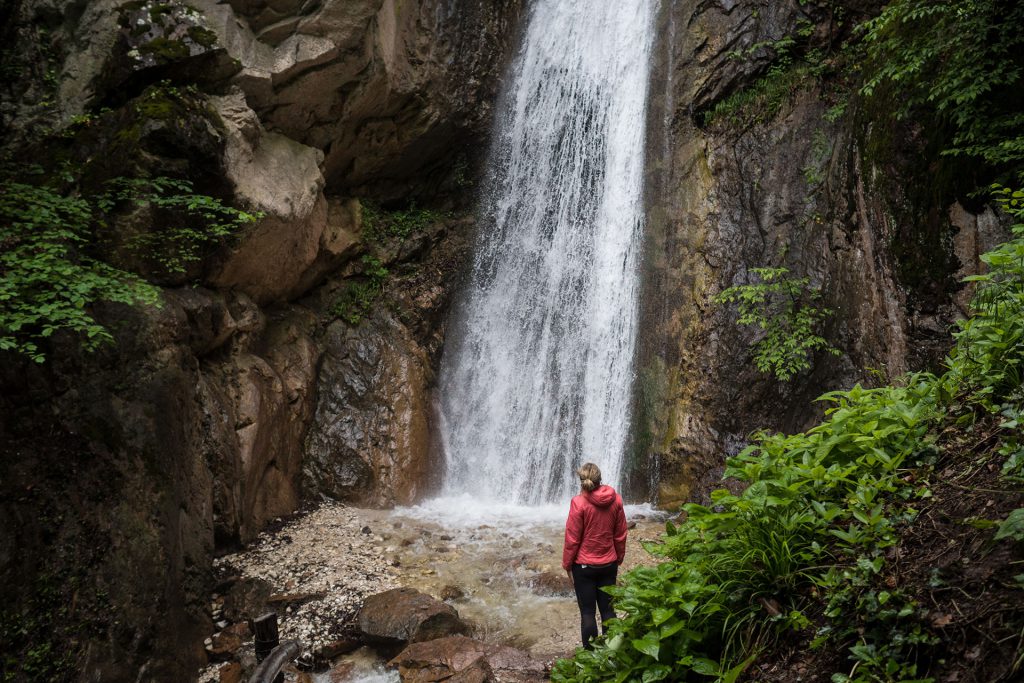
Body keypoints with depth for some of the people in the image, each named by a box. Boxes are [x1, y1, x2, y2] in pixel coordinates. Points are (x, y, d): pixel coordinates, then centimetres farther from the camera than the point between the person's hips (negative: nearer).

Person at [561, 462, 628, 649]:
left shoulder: (579, 502, -16)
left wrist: (567, 565, -1)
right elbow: (620, 535, 4)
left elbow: (572, 539, -12)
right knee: (608, 609, 13)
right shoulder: (615, 500, -4)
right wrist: (618, 559, 16)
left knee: (587, 612, 6)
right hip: (609, 564, 4)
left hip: (584, 565, -4)